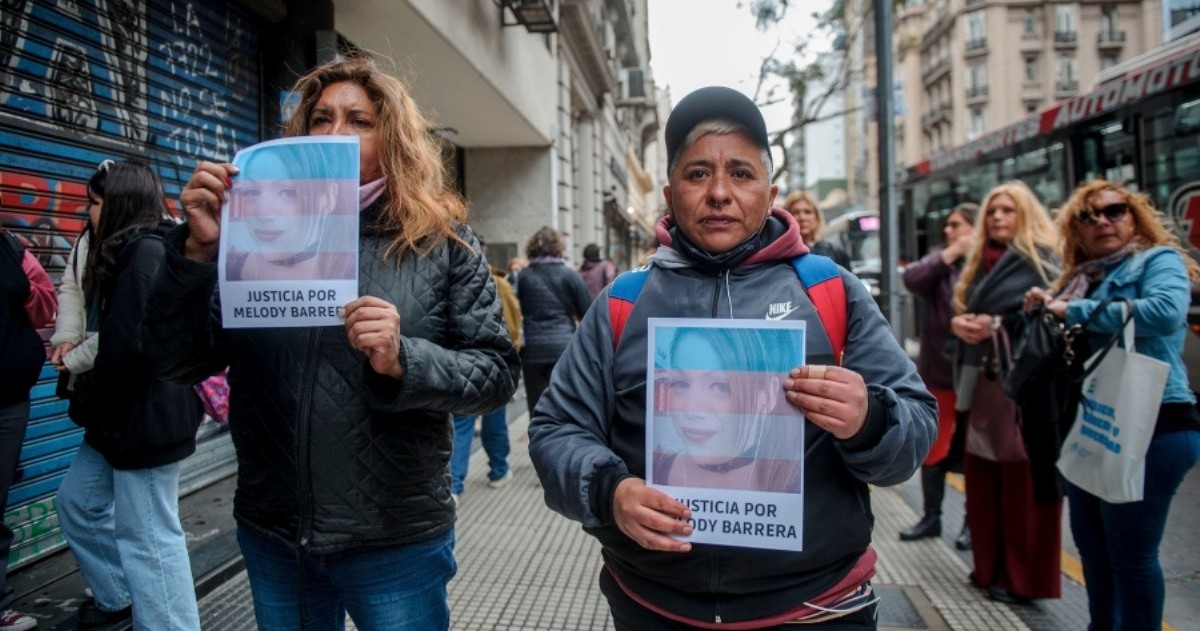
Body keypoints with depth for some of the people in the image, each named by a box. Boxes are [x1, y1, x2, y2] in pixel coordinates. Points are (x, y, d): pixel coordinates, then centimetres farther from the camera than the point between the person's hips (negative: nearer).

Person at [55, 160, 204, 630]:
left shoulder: (144, 252, -17)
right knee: (77, 502, 23)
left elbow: (130, 345, -22)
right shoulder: (133, 252, 14)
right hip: (125, 414, 11)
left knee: (147, 537, -3)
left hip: (147, 418, -11)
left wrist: (84, 404, -10)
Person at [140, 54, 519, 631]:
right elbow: (176, 362, -2)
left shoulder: (439, 240, -4)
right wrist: (198, 249, -16)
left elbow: (496, 372, -7)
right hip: (272, 536, 3)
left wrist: (402, 360, -25)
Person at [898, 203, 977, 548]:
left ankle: (973, 521, 25)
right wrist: (951, 254, -11)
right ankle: (931, 516, 26)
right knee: (932, 449, 12)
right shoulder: (939, 261, 7)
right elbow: (911, 278, -11)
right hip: (937, 371, 4)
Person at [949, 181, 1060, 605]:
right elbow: (962, 310, 16)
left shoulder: (1041, 260, -3)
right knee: (982, 478, 9)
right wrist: (959, 323, -6)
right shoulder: (980, 263, 18)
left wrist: (997, 325, -18)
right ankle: (990, 567, 22)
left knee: (1024, 482, -1)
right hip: (982, 382, 7)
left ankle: (1023, 577, 10)